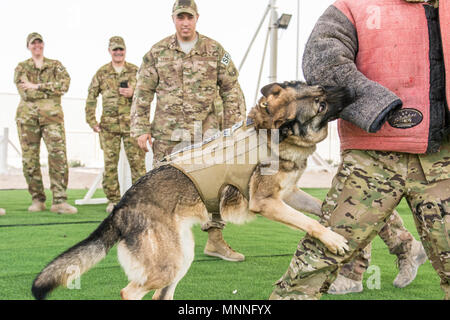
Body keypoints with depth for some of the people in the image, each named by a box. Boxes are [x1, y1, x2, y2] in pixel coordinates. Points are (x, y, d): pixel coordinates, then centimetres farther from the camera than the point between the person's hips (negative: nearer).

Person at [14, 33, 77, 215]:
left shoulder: (56, 65, 15)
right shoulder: (21, 68, 13)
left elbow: (64, 85, -5)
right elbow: (25, 93, -3)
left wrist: (37, 86, -8)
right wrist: (50, 89, -4)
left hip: (52, 115, -1)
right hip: (27, 116, 1)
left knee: (58, 155, -13)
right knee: (29, 159, 0)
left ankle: (59, 201, -14)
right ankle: (37, 200, 10)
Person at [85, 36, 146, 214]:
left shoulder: (135, 71, 8)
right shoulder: (101, 73, 9)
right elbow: (91, 98, 9)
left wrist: (133, 94, -11)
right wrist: (91, 120, 1)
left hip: (132, 124, -1)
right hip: (109, 124, 1)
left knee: (137, 161, -4)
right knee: (110, 163, 2)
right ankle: (113, 200, 9)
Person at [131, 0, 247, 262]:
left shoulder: (215, 51, 5)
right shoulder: (157, 52, 5)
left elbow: (232, 92, 7)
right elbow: (143, 93, 7)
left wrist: (235, 128, 1)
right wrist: (141, 129, 1)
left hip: (207, 132, 0)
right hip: (168, 133, 0)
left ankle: (215, 240, 11)